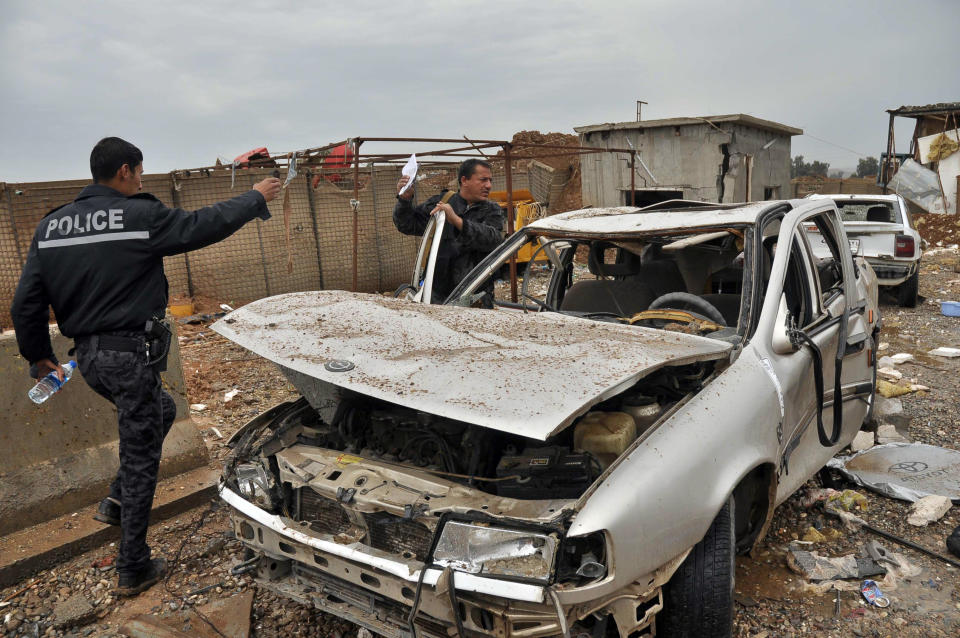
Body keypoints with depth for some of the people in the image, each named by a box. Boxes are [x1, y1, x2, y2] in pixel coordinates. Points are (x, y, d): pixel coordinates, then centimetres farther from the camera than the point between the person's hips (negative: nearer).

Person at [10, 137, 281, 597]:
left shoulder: (51, 225, 6)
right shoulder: (140, 215, -14)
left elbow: (25, 304, 6)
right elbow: (204, 225, -7)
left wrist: (39, 355, 18)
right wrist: (256, 198, 7)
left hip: (87, 356, 8)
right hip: (129, 355, -7)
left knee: (159, 410, 31)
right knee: (141, 459, 5)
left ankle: (118, 500, 32)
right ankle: (133, 570, 16)